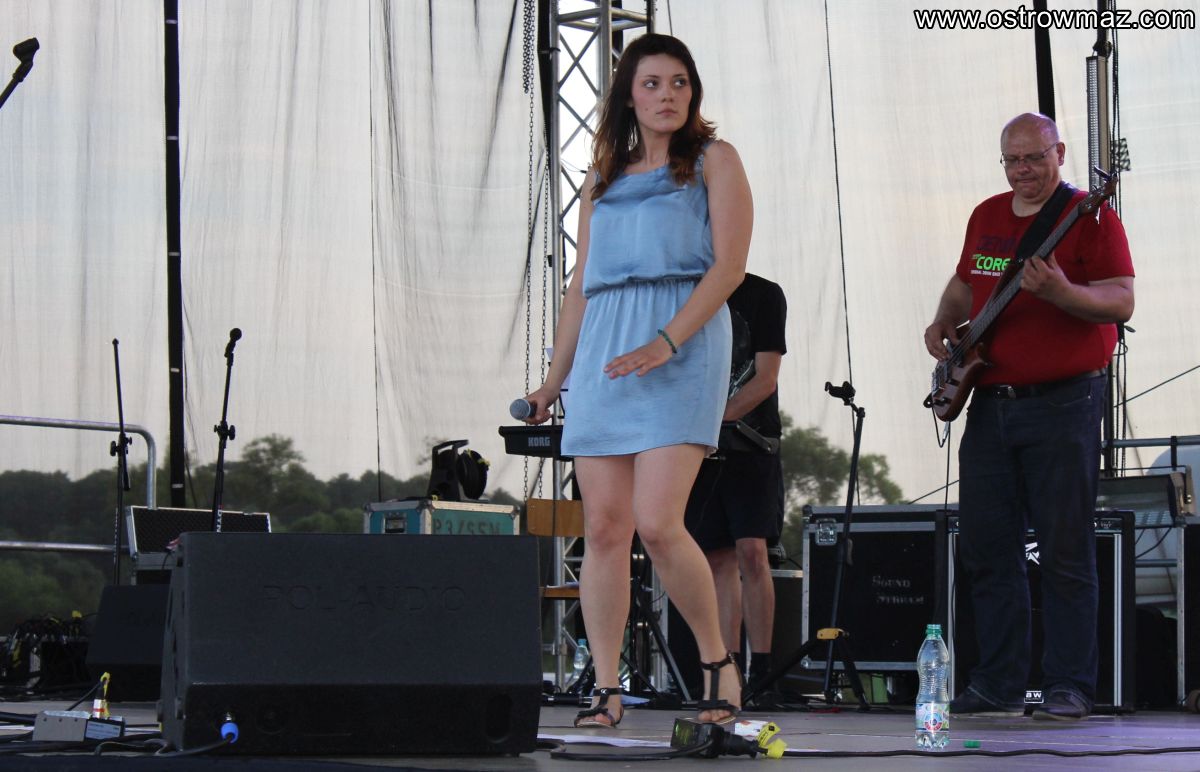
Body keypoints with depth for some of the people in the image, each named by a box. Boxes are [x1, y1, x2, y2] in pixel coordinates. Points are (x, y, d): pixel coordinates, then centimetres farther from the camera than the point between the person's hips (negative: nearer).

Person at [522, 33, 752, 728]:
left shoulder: (713, 161, 8)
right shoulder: (603, 181, 22)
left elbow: (729, 265, -4)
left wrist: (665, 343, -16)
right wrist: (554, 381, 15)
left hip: (684, 348, -5)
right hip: (604, 356, 5)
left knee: (657, 522, -17)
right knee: (604, 527, -3)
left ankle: (718, 661, 1)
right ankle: (606, 692, 0)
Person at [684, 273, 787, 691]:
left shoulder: (764, 295, -2)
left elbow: (766, 378, -9)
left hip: (751, 442, -4)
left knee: (751, 551, -14)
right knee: (719, 559, 3)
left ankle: (761, 671, -11)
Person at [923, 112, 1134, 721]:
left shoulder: (1090, 218, -4)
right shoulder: (986, 217, 15)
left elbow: (1121, 302, -13)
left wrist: (1060, 292, -28)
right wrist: (944, 323, 11)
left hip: (1063, 402, -6)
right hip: (989, 402, 7)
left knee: (1065, 550, -5)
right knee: (984, 545, 6)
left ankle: (1069, 686, 0)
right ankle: (998, 684, 13)